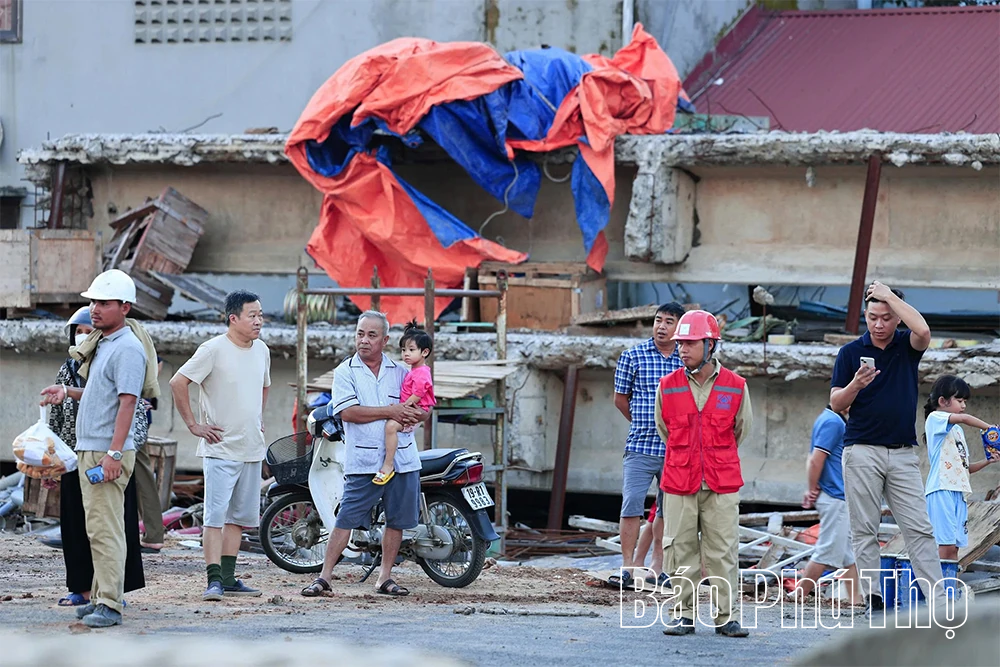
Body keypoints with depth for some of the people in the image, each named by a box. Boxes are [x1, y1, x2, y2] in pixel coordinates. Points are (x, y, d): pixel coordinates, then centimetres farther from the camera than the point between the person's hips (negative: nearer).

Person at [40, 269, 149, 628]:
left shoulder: (127, 349, -13)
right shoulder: (103, 344, 19)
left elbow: (127, 401, -20)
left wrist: (114, 453, -26)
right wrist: (68, 391, 22)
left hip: (108, 452, -10)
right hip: (89, 450, 10)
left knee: (106, 530, -12)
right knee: (97, 528, 11)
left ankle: (109, 605, -13)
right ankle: (100, 597, 15)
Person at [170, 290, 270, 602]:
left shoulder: (262, 350, 10)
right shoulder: (214, 350, -11)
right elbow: (177, 383, -11)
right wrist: (193, 424, -9)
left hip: (252, 449, 7)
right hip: (220, 449, -7)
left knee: (239, 517, 10)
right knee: (215, 516, -11)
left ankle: (228, 579, 17)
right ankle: (214, 580, -13)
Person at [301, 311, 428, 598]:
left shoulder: (401, 371, 12)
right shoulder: (345, 372, 3)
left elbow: (424, 408, 15)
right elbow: (348, 412, -11)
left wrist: (414, 416, -9)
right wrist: (390, 412, -13)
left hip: (403, 459, 3)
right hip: (364, 462, -3)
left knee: (396, 520, 7)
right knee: (347, 518, -6)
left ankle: (385, 577, 18)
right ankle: (324, 577, -2)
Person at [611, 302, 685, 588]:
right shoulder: (633, 356, 1)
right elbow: (621, 399, 10)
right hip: (639, 448, -2)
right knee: (631, 505, -9)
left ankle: (657, 566, 17)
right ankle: (627, 567, -4)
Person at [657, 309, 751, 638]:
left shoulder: (735, 386, -1)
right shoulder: (668, 386, 2)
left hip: (722, 486, -1)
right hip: (678, 484, 1)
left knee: (722, 552, 0)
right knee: (681, 550, 3)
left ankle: (726, 616, 6)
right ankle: (686, 614, 11)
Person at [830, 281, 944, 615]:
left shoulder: (907, 346, 7)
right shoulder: (851, 352, 6)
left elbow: (923, 331, -18)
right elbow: (836, 404, 4)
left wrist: (889, 295, -11)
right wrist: (855, 385, -17)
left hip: (903, 453, 0)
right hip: (862, 452, 0)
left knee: (919, 528, -4)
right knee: (865, 531, -1)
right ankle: (873, 601, 1)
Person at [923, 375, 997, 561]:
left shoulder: (957, 430, 24)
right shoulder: (935, 418, -1)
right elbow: (962, 418, -19)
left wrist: (987, 461, 9)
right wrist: (989, 428, -7)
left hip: (959, 492, 8)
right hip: (942, 490, -8)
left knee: (954, 546, 2)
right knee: (946, 546, -16)